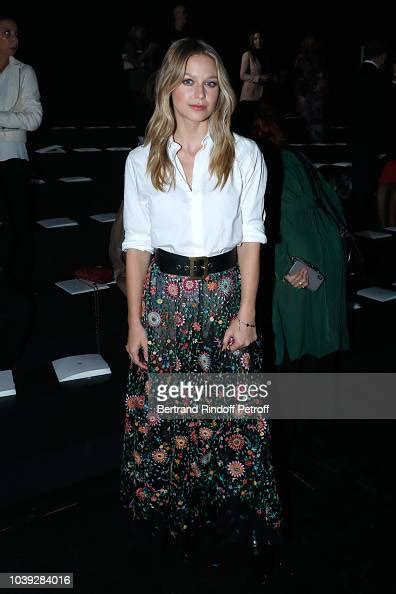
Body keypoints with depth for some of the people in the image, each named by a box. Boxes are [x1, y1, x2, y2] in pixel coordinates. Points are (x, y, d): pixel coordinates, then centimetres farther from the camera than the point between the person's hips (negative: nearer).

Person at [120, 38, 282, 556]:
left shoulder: (244, 155, 0)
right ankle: (169, 512, 30)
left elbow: (250, 237, -1)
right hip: (164, 298, 1)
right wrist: (135, 321, 0)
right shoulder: (142, 160, 2)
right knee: (159, 409, 7)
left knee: (232, 412, 4)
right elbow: (137, 243, 3)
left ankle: (236, 508, 27)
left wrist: (246, 314, -6)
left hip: (225, 294, -1)